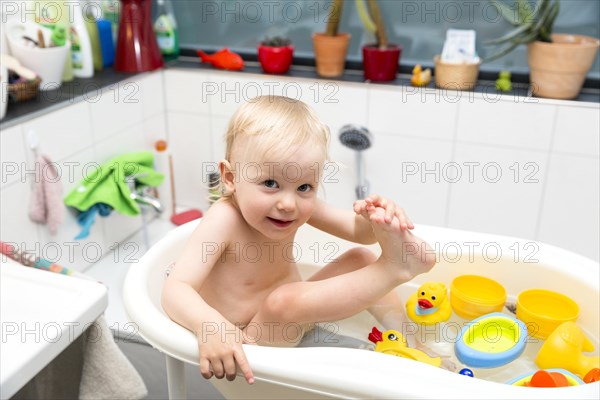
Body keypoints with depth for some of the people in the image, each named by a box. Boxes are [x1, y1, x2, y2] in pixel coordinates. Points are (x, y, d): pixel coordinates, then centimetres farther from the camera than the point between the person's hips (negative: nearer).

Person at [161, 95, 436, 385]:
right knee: (282, 300, -36)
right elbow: (176, 290, -35)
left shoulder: (300, 206, -10)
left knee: (361, 259, 0)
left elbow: (358, 230, -4)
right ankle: (393, 268, -26)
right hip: (251, 345, -7)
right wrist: (209, 326, -55)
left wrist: (375, 221, -28)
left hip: (296, 324, 7)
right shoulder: (224, 220, -27)